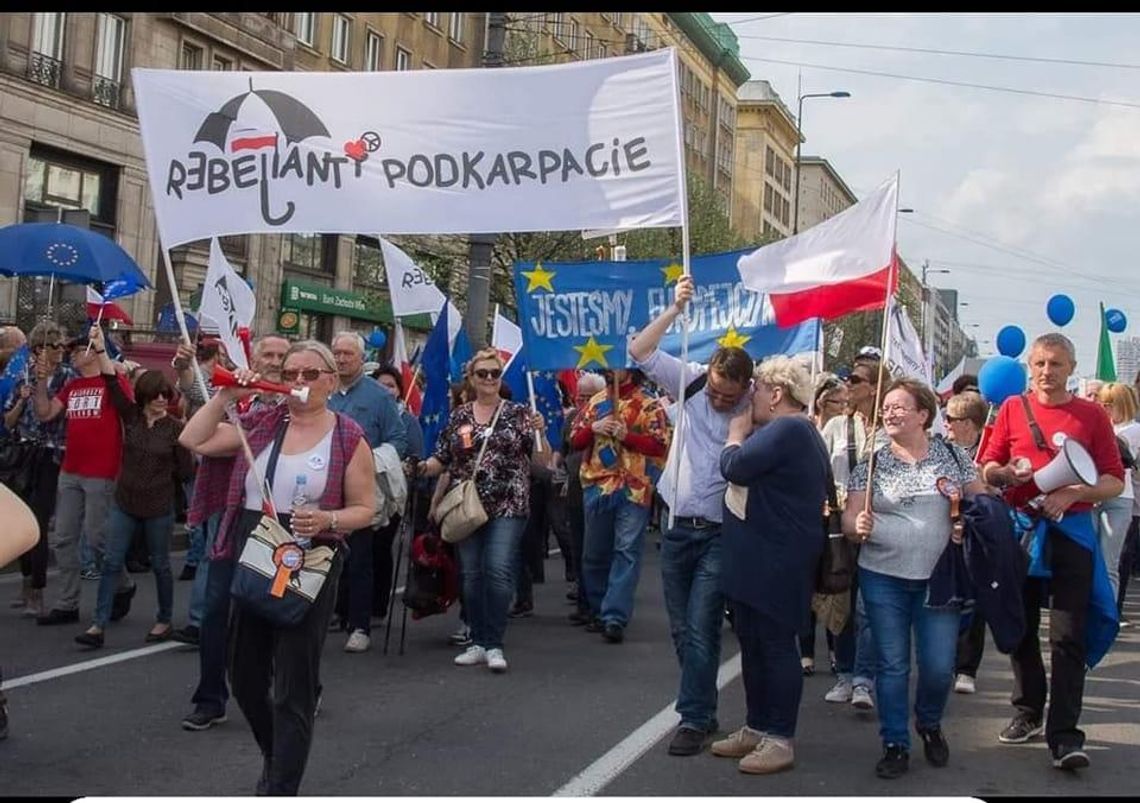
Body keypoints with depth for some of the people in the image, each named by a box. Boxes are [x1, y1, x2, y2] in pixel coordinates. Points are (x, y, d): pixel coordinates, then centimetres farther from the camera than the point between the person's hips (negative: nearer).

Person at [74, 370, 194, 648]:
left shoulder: (175, 428, -7)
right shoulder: (131, 416, 0)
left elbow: (184, 471, -2)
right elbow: (113, 384, -8)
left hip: (159, 506, -2)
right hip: (125, 502, 2)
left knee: (160, 564, 10)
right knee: (111, 562, -1)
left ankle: (165, 621, 25)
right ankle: (98, 625, 1)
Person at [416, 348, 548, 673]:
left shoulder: (518, 413, 2)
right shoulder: (458, 416, 10)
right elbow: (442, 459, 11)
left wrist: (539, 433, -19)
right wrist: (424, 467, -9)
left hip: (507, 506, -3)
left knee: (499, 570, -12)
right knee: (471, 573, 5)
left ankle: (494, 645, -6)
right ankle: (478, 643, 15)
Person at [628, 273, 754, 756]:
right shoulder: (691, 383, 0)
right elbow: (639, 352, -4)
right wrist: (676, 309, -11)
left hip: (719, 534, -4)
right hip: (676, 526, 4)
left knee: (701, 629, -8)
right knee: (681, 627, 11)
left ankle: (694, 720, 2)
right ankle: (703, 709, 25)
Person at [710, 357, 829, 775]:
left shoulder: (787, 430, -17)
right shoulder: (788, 430, 18)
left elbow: (735, 467, -23)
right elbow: (752, 474, 23)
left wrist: (736, 433, -5)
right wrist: (745, 434, 11)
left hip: (776, 564, -11)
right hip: (756, 561, 11)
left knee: (776, 646, -3)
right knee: (753, 644, 16)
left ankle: (780, 740, 4)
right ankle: (757, 728, 26)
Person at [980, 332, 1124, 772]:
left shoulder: (1091, 415, 2)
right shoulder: (1012, 408, 6)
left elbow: (1115, 480, 0)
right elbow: (987, 467, 9)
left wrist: (1073, 493, -17)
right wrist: (1005, 473, -13)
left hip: (1071, 532, -2)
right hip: (1019, 529, 2)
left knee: (1068, 637, -6)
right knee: (1020, 629, 11)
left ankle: (1064, 735, -5)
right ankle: (1028, 712, 27)